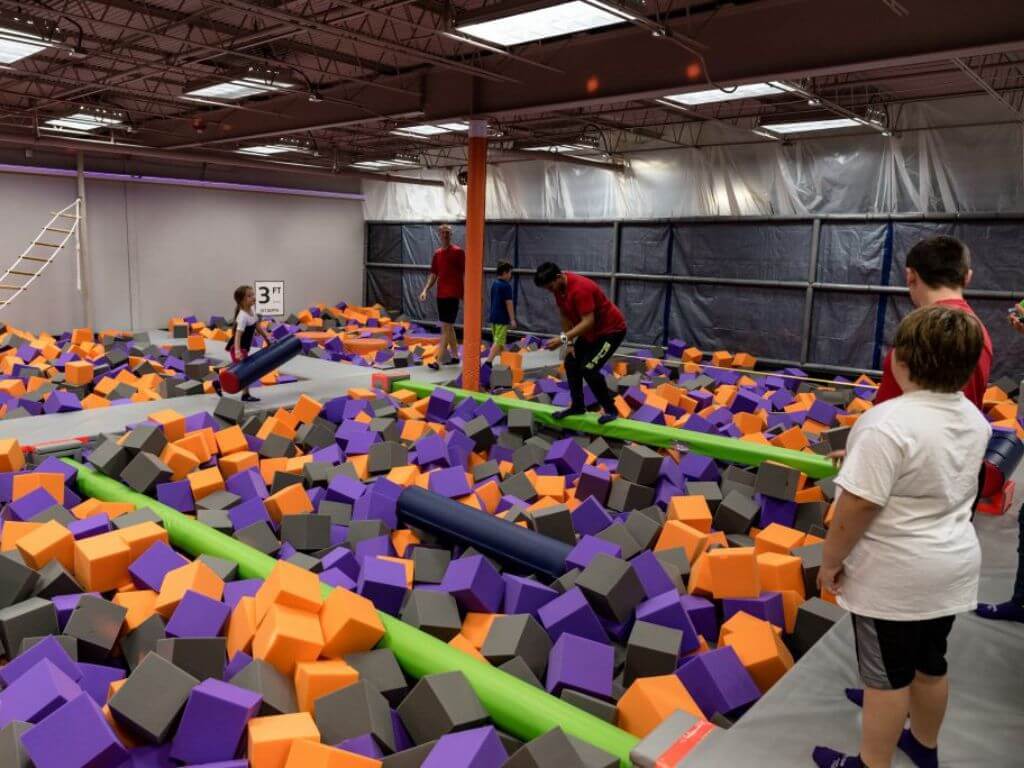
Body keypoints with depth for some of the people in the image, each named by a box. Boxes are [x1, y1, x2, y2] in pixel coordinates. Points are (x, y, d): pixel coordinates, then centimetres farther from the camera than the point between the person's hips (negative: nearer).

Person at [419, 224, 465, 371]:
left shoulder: (458, 252, -6)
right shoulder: (437, 254, 11)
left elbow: (465, 273, -6)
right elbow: (433, 275, 14)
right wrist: (425, 290, 0)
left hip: (453, 295, -7)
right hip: (441, 295, 7)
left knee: (446, 327, -10)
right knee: (449, 327, 14)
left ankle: (438, 361, -14)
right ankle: (455, 356, 25)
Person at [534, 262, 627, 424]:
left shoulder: (580, 289, -32)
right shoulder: (559, 287, -5)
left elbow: (588, 321, -37)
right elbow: (565, 315, 4)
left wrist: (563, 339, -43)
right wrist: (569, 343, 2)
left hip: (612, 330, -9)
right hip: (590, 330, 9)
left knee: (588, 369, -17)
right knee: (571, 363, 7)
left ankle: (610, 409, -2)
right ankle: (578, 406, 20)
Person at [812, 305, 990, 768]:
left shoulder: (889, 422, -27)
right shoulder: (974, 419, 0)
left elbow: (857, 505, -27)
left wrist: (830, 562, -13)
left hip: (895, 575, -8)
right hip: (953, 565, 8)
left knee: (887, 676, 8)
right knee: (929, 665, 24)